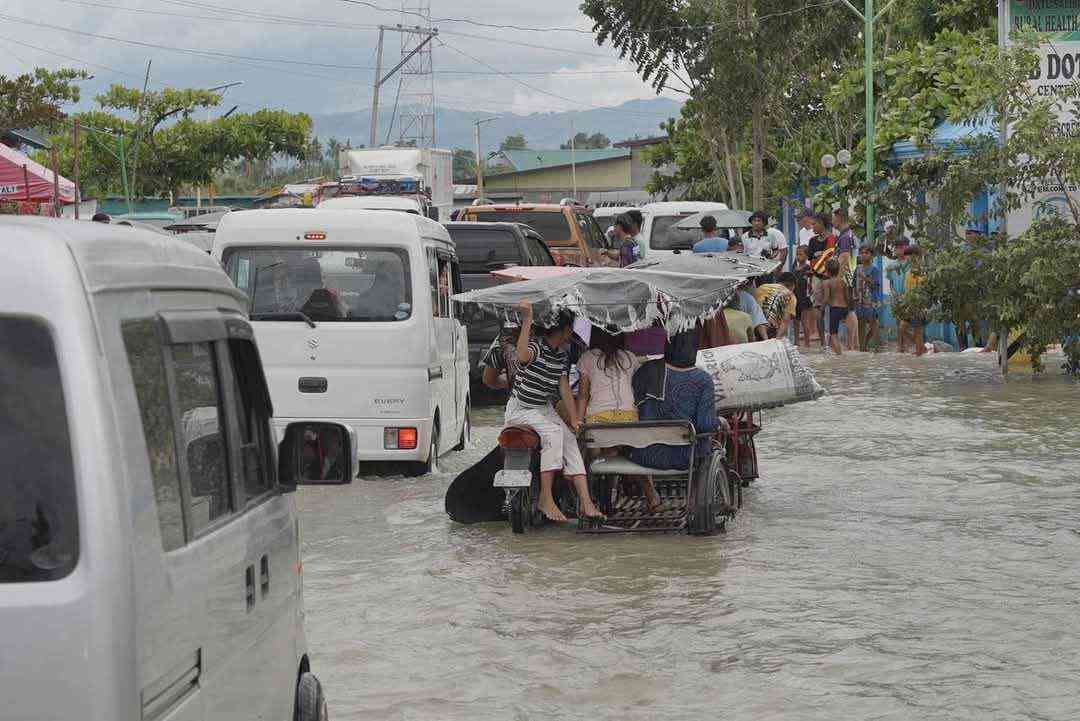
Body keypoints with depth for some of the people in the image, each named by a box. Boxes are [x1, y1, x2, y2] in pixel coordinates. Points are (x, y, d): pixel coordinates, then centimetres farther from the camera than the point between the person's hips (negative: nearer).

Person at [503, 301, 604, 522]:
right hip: (520, 409, -7)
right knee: (553, 433, -31)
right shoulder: (536, 346, -17)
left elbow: (564, 389, 6)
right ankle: (545, 499, -30)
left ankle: (585, 502, -26)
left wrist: (574, 420, -6)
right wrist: (527, 321, -41)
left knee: (569, 438, -17)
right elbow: (523, 357, -42)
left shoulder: (562, 356, 8)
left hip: (545, 409, 7)